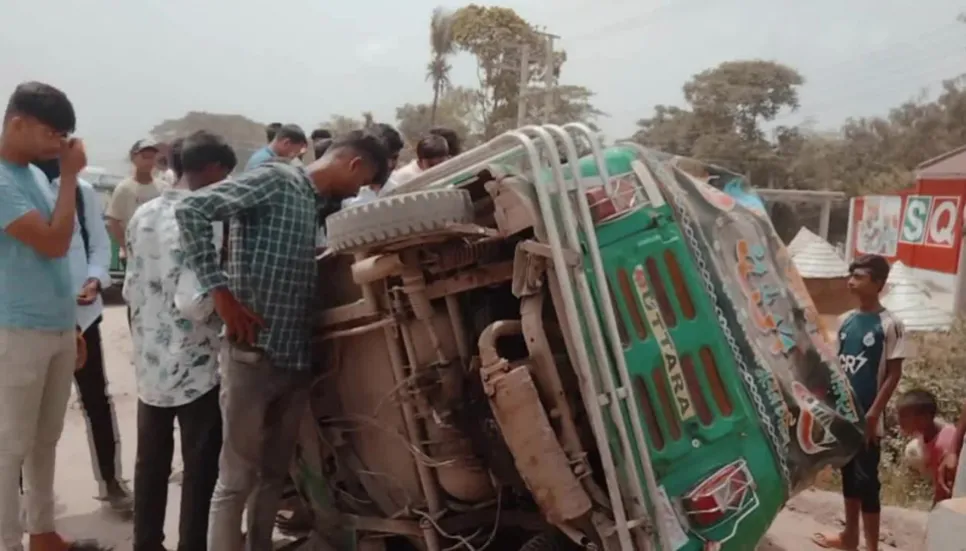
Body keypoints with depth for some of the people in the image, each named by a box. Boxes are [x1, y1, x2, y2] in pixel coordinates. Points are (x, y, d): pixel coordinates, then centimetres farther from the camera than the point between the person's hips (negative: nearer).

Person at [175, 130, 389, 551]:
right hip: (253, 355, -8)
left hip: (296, 359, 8)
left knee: (275, 474, 18)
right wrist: (220, 290, -18)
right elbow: (191, 210, -18)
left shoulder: (324, 206, 15)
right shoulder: (275, 180, -8)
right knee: (237, 479, 1)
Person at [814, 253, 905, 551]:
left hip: (866, 417, -6)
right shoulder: (845, 320, 6)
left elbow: (893, 374, -11)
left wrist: (873, 415, -15)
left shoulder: (890, 324, -11)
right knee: (848, 474, 16)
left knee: (866, 479, -1)